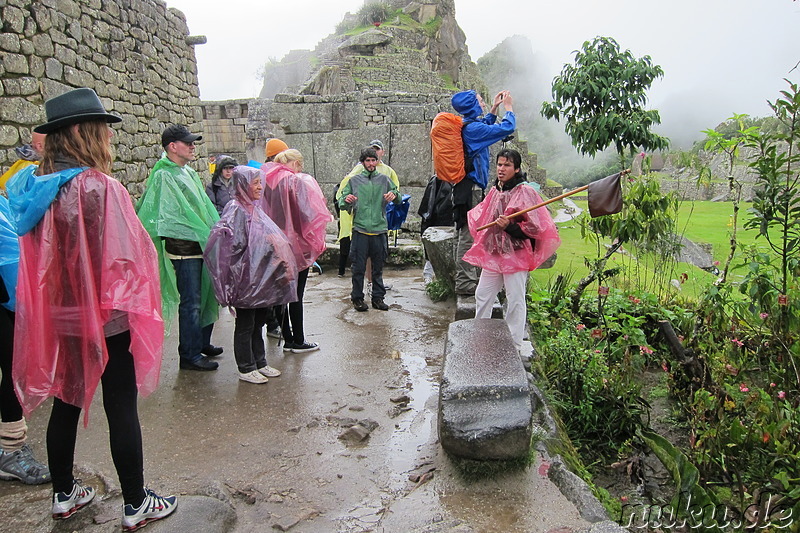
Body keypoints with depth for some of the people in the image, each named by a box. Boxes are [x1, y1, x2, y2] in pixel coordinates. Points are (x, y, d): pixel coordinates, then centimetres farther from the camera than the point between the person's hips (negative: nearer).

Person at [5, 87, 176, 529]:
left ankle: (64, 495, 36)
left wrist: (56, 304, 17)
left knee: (66, 403, 19)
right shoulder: (100, 187, -20)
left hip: (59, 318, 7)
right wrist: (137, 308, -7)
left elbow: (36, 256, 9)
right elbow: (123, 259, -20)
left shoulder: (34, 188, 2)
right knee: (121, 410, 5)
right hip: (108, 318, -7)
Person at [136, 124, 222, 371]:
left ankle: (202, 343, 33)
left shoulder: (189, 173, 16)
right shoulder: (163, 176, -11)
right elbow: (162, 217, -18)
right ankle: (189, 355, 8)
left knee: (207, 296, 17)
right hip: (183, 248, -9)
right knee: (191, 302, -3)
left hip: (204, 245, 9)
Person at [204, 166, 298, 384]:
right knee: (245, 325, 4)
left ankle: (259, 363, 28)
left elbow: (272, 238, 20)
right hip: (246, 278, -8)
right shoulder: (236, 209, -14)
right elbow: (223, 239, -25)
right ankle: (246, 369, 15)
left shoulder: (255, 208, 13)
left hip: (261, 276, 8)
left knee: (258, 322, 16)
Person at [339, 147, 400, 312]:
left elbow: (399, 200, 8)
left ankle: (378, 297, 19)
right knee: (359, 267, 1)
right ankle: (357, 298, 12)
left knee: (378, 267, 9)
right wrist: (346, 200, -18)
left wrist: (394, 194, -15)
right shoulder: (354, 181, 9)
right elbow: (342, 203, 6)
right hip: (360, 230, -1)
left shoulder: (384, 179, 11)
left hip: (379, 230, 1)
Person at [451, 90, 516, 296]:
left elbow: (485, 126, 36)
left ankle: (464, 280, 24)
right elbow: (507, 128, -14)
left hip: (464, 187, 10)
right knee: (468, 236, -7)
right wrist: (508, 107, 3)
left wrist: (494, 108, 28)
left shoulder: (465, 126, 13)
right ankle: (465, 283, -2)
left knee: (465, 234, 15)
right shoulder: (472, 128, -15)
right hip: (471, 188, -10)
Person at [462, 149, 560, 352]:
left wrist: (510, 226, -21)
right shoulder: (494, 191, 12)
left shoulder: (525, 192, -8)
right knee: (482, 295, 14)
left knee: (515, 300, 1)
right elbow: (482, 219, 30)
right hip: (492, 253, 7)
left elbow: (534, 227, -12)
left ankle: (514, 346, 13)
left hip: (516, 254, -7)